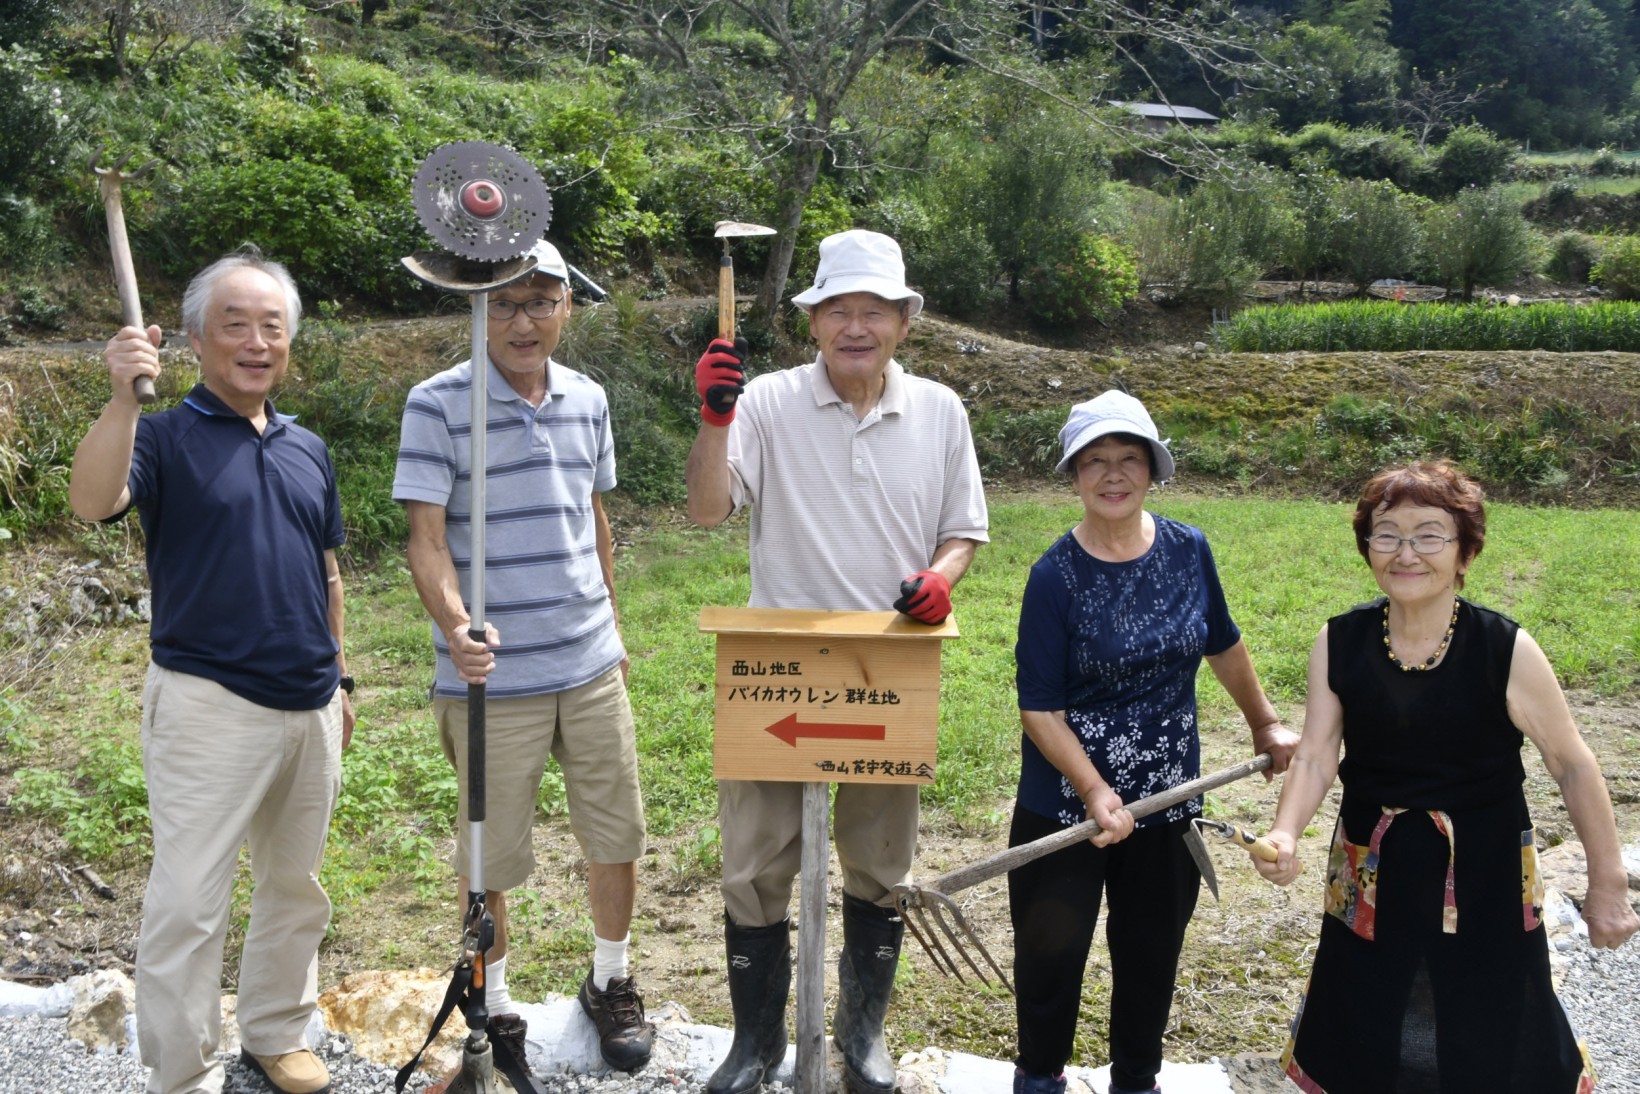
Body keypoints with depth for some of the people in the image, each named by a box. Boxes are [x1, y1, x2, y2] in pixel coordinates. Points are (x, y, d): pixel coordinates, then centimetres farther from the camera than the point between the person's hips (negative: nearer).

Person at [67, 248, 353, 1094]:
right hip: (209, 702, -6)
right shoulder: (165, 437, -5)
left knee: (295, 889, 17)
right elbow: (92, 502, -25)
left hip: (309, 707, 6)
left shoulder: (308, 450, 12)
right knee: (189, 900, -2)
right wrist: (123, 396, -35)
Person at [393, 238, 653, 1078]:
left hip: (593, 667, 5)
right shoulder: (438, 404, -10)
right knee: (490, 856, 8)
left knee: (616, 837, 14)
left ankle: (611, 984, 36)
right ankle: (492, 1007, 30)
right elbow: (427, 537, -14)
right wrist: (456, 626, -31)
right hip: (492, 676, -4)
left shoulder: (588, 400, 6)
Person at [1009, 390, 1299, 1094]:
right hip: (1064, 805, -3)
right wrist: (1094, 790, -26)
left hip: (1168, 798, 4)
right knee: (1051, 950, 9)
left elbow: (1221, 644, 15)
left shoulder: (1188, 550, -3)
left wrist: (1264, 724, 23)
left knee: (1152, 951, 17)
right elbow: (1040, 708, -16)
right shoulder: (1056, 576, -16)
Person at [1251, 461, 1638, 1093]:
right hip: (1373, 876, 2)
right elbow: (1315, 757, -10)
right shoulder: (1338, 642, -9)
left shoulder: (1507, 650, -17)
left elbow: (1573, 765, -8)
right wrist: (1285, 837, -28)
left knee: (1491, 1043, 13)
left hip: (1483, 880, -2)